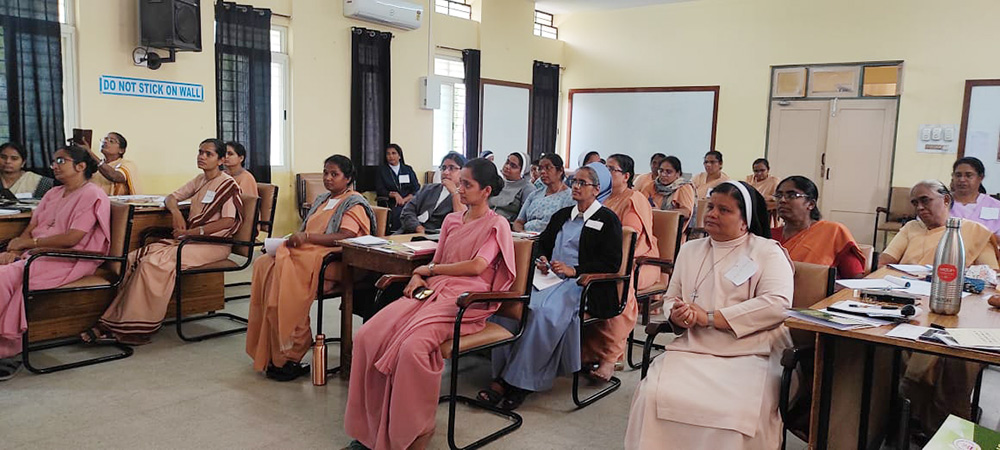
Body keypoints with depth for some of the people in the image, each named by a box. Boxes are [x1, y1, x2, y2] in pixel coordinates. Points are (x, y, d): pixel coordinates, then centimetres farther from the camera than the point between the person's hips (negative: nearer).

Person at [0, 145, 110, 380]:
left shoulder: (92, 196, -6)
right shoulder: (53, 193, 22)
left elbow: (71, 239, -15)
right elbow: (31, 228, 14)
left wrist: (30, 242, -8)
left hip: (67, 260, -8)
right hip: (34, 254, 8)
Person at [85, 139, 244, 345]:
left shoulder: (227, 184, -5)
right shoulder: (200, 180, 20)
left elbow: (229, 221, -16)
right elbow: (171, 197, 28)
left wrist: (192, 231, -17)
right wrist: (175, 211, 4)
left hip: (212, 244, -8)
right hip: (188, 239, 8)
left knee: (154, 263, -28)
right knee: (133, 259, -11)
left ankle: (135, 330, -22)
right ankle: (112, 324, -15)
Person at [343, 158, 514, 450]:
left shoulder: (496, 225, 3)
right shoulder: (451, 221, 23)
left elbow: (477, 266, -10)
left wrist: (430, 269, -1)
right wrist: (418, 276, -1)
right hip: (433, 291, 7)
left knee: (412, 345, -35)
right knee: (367, 336, -18)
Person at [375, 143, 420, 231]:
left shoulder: (408, 169, 18)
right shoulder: (382, 170, 15)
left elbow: (417, 189, 8)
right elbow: (379, 190, 6)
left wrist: (405, 199, -9)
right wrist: (394, 194, -10)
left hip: (409, 202, 1)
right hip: (391, 204, -1)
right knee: (398, 213, -36)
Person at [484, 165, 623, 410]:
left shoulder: (607, 220, 5)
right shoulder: (562, 215, 25)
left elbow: (611, 264, -4)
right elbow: (543, 243, 31)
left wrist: (573, 270, -13)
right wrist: (541, 261, 7)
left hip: (580, 284, -6)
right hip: (549, 279, 6)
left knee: (543, 309, -35)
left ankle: (519, 382, -27)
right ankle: (501, 375, -26)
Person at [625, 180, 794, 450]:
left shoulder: (768, 252, 4)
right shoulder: (690, 250, 20)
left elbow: (778, 304, -11)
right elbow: (671, 297, 23)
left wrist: (711, 318, -13)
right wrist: (676, 315, -4)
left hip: (749, 354, -3)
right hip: (691, 350, 4)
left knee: (737, 412, -32)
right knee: (653, 396, -24)